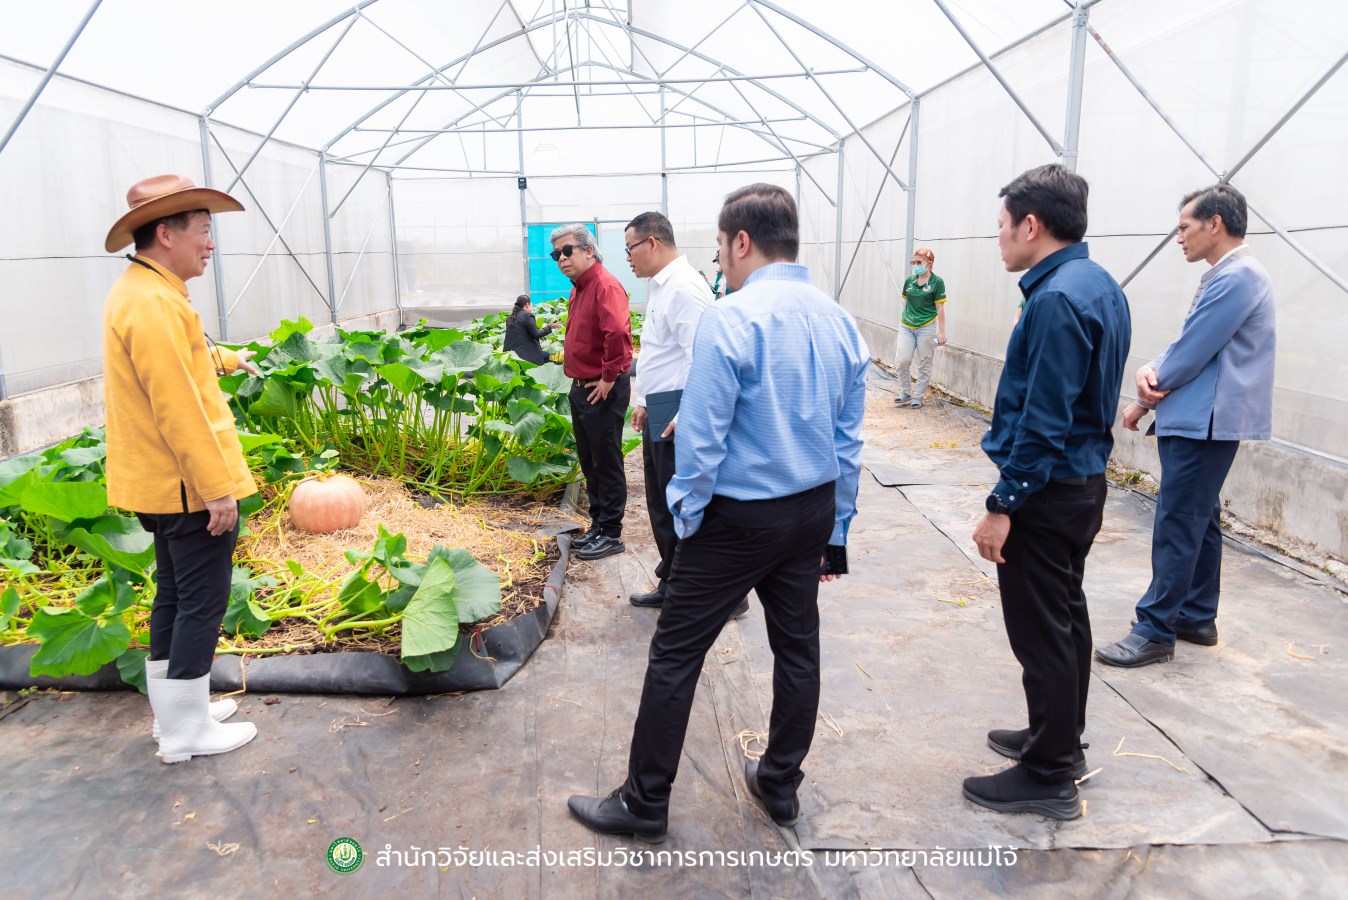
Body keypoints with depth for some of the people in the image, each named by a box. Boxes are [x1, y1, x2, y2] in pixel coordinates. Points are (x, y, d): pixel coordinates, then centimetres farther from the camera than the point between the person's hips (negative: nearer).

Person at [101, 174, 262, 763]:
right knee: (201, 604, 0)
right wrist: (216, 486, -24)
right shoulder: (153, 303, -21)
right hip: (190, 486, -11)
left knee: (174, 596, 19)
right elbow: (178, 407, -26)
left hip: (159, 485, 11)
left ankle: (174, 712, 32)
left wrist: (226, 358, 47)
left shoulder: (139, 293, 13)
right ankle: (186, 732, 12)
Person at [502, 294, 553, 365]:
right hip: (523, 353, -8)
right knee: (546, 356, 10)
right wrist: (549, 327, 4)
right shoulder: (528, 315, -8)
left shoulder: (510, 317, 15)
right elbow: (536, 334, -8)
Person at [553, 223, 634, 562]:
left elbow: (619, 334, -33)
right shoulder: (579, 288, 13)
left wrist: (609, 378, -24)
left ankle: (611, 534, 11)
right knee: (589, 462, 17)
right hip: (581, 388, 10)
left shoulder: (605, 286, -18)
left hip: (602, 391, -10)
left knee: (607, 464, 0)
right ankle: (598, 524, 30)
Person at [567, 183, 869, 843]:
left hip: (739, 516, -7)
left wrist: (687, 516, -3)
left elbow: (701, 437, -18)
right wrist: (835, 531, 15)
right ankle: (780, 785, 35)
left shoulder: (729, 319, -17)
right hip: (814, 510, 8)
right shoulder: (839, 321, 5)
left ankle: (644, 803, 18)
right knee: (797, 646, 17)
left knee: (675, 653, 5)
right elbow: (849, 440, 8)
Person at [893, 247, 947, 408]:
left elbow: (940, 308, -5)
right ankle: (907, 392, 15)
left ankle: (918, 396, 16)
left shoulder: (936, 282, -6)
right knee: (902, 361, -4)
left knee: (924, 365, 5)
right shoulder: (909, 281, 5)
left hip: (926, 328, -3)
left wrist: (941, 331, -7)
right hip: (906, 327, 3)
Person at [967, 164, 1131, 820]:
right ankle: (1060, 740, 36)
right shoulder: (1100, 285, 9)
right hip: (1085, 480, 10)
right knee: (1066, 618, 20)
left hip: (1047, 492, -10)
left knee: (1042, 632, 1)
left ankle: (1049, 778, 15)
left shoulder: (1057, 298, -22)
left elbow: (1043, 421, -25)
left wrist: (1004, 504, -20)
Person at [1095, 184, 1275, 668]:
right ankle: (1197, 617, 26)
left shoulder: (1237, 277, -16)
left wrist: (1144, 400, -5)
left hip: (1204, 423, -10)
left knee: (1177, 525, -7)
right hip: (1202, 421, 10)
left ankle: (1155, 631, -1)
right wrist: (1151, 369, -4)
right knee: (1200, 520, 15)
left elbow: (1192, 354, -18)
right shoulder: (1223, 276, 16)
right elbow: (1188, 346, 16)